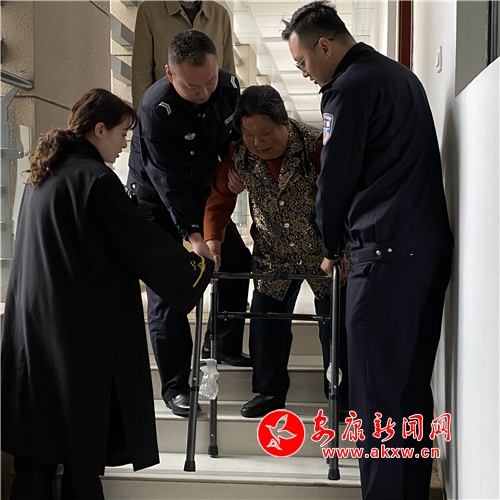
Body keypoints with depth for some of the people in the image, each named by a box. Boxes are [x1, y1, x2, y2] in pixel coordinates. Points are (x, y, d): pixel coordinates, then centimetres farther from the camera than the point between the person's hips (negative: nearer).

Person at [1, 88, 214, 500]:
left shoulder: (43, 174, 11)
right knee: (84, 435, 4)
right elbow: (143, 242, -12)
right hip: (85, 327, -8)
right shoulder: (95, 178, -15)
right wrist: (199, 266, 3)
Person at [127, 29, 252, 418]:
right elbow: (169, 180, -32)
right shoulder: (156, 109, -31)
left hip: (202, 191, 6)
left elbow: (238, 139, 5)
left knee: (238, 261, 8)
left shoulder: (229, 87, -13)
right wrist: (192, 234, -38)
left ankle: (224, 343, 29)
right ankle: (174, 386, -2)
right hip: (157, 201, -6)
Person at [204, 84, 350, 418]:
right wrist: (212, 242, -16)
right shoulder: (238, 155, -15)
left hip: (324, 253, -3)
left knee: (334, 324, 4)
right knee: (266, 323, 6)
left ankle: (343, 397, 22)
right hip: (273, 256, 3)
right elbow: (220, 200, -3)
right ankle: (271, 391, 25)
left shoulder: (316, 145, -26)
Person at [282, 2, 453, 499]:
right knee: (412, 382, 15)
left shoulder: (350, 88, -9)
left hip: (387, 252, -9)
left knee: (375, 388, -3)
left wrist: (329, 247, 11)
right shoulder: (400, 75, 18)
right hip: (431, 247, 9)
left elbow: (335, 179, -6)